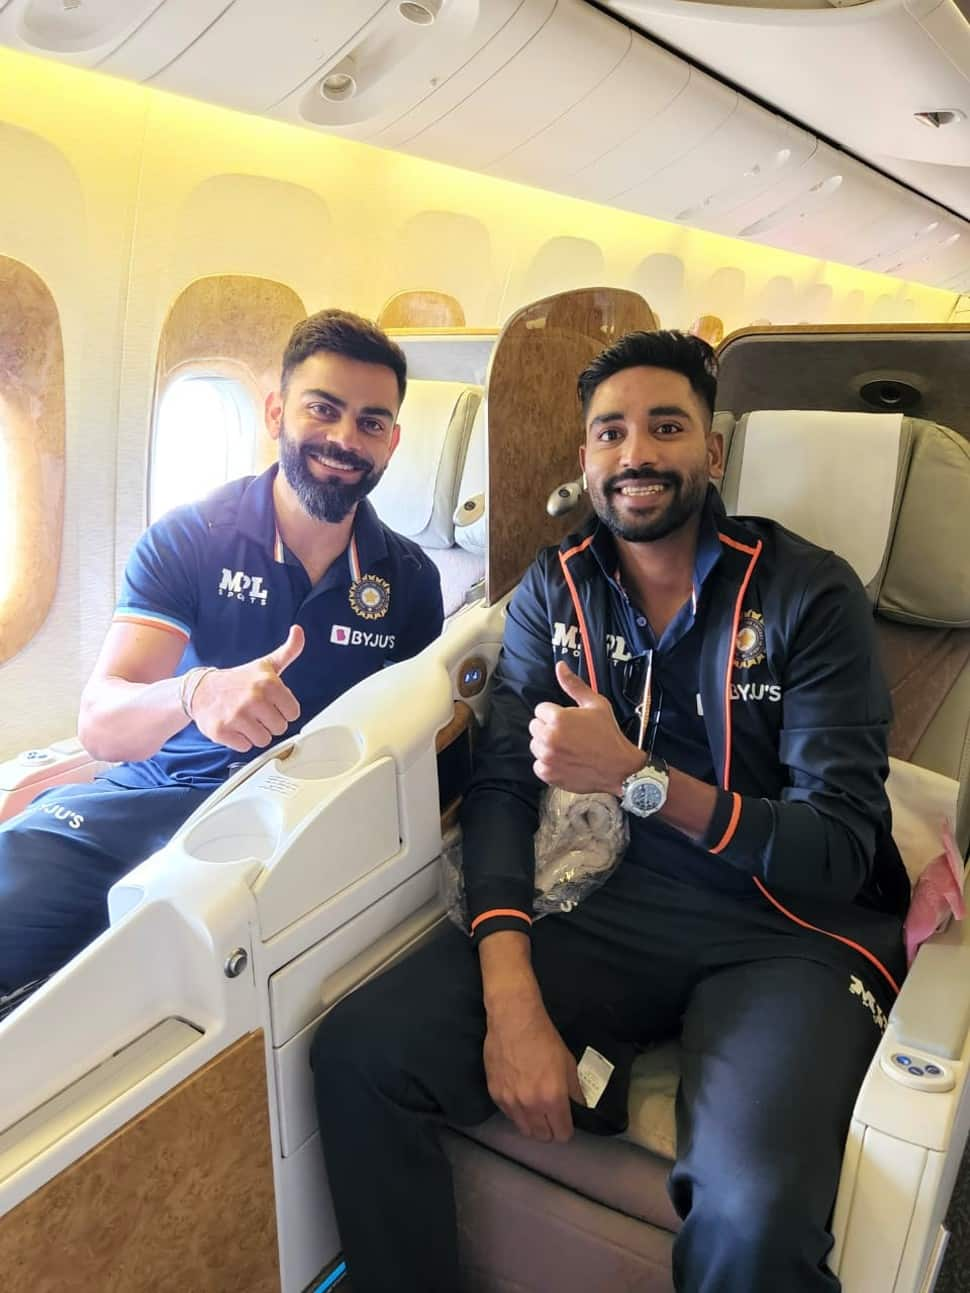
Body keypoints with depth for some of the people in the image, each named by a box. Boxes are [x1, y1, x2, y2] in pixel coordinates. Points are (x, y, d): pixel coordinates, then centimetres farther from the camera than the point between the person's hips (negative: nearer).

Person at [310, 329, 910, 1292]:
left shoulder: (808, 592, -5)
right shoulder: (554, 590, 6)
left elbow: (839, 852, -10)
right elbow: (501, 788, -3)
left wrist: (637, 777, -23)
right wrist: (512, 1002, -18)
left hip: (791, 934, -2)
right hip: (623, 914, 3)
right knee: (359, 1051, -17)